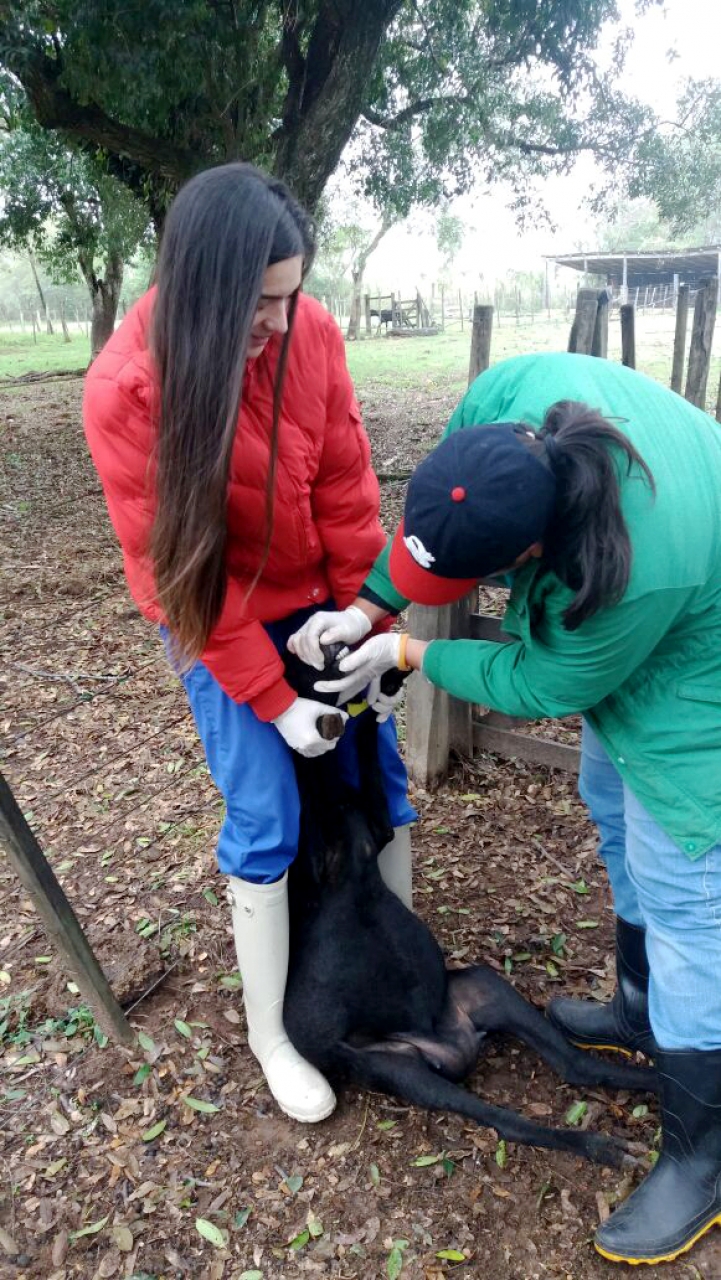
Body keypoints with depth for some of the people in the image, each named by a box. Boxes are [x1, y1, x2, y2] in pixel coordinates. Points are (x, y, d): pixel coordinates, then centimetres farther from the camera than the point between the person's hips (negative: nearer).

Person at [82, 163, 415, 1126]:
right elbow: (175, 564, -19)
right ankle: (270, 1034, 21)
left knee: (379, 782, 8)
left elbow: (346, 485, -7)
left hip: (321, 602, 4)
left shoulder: (312, 331, -12)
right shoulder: (128, 386, -22)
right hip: (220, 618, -4)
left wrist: (367, 621, -8)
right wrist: (273, 699, -17)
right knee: (266, 823, -2)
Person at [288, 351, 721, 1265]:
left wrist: (410, 654, -14)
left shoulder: (641, 570, -43)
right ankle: (639, 1010, 46)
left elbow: (544, 685, -25)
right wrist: (368, 605, -11)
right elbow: (439, 512, -5)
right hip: (616, 654, 8)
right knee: (617, 814, 22)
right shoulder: (507, 397, -25)